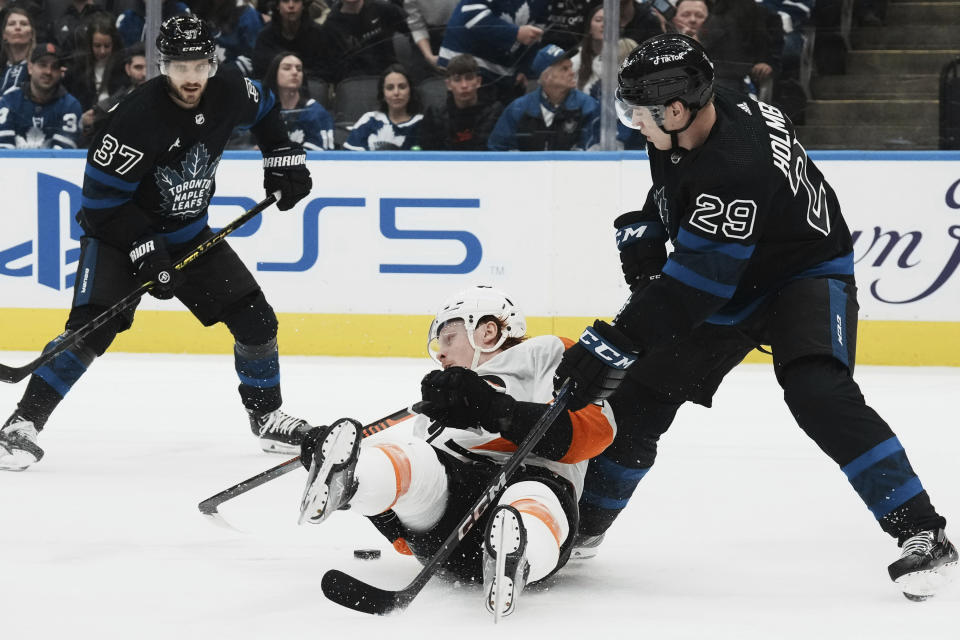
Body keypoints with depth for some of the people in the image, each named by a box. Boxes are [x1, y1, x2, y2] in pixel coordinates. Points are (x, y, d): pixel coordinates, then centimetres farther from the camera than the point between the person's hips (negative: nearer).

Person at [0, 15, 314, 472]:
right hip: (119, 230, -6)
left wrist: (284, 160, 7)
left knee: (255, 317, 1)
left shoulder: (228, 92, -13)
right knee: (93, 327, -24)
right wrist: (144, 250, -27)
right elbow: (101, 200, -24)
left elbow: (265, 108, 14)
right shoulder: (137, 120, -31)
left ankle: (267, 418, 22)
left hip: (188, 233, 6)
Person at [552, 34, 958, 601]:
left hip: (810, 272, -9)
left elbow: (688, 292, -34)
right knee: (645, 390, 6)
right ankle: (586, 522, 23)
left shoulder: (735, 170, -37)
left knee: (817, 393, -31)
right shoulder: (689, 122, -11)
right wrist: (643, 231, 1)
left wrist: (609, 346, -32)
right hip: (731, 281, 9)